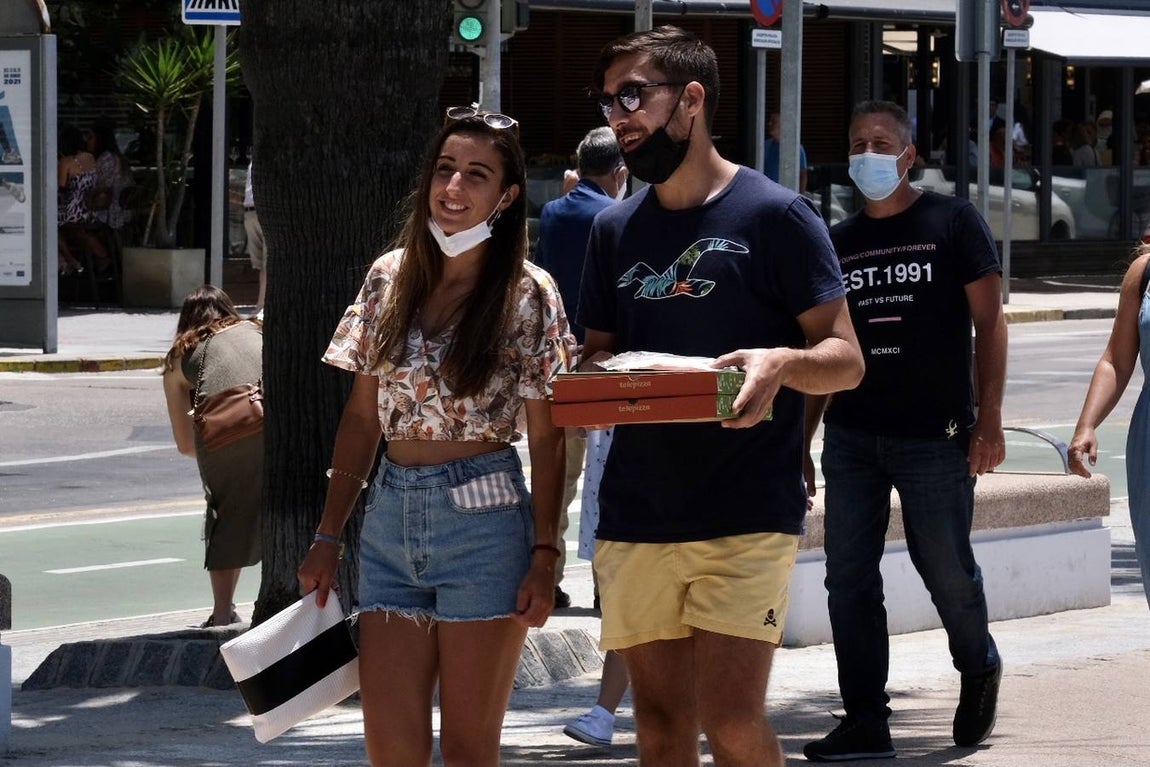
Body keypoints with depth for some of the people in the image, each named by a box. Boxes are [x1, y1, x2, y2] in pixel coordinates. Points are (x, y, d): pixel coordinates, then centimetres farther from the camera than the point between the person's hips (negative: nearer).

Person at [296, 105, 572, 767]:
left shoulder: (529, 295, -5)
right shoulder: (390, 277, 7)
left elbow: (546, 438, -4)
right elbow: (363, 416, 12)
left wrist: (544, 556, -10)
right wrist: (329, 536, 9)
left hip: (483, 520, -4)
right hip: (391, 515, 4)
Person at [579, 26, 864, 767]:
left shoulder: (774, 216, -4)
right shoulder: (616, 229, 12)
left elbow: (845, 358, -4)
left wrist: (782, 362, -26)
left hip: (747, 515, -5)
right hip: (636, 513, 5)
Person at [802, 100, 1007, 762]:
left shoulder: (952, 222, -1)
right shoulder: (840, 242, 12)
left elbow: (990, 321, -4)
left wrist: (989, 422, -12)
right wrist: (800, 445, 12)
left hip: (934, 436, -4)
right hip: (852, 439, 4)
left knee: (948, 570, 2)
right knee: (849, 579, 0)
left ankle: (980, 671, 32)